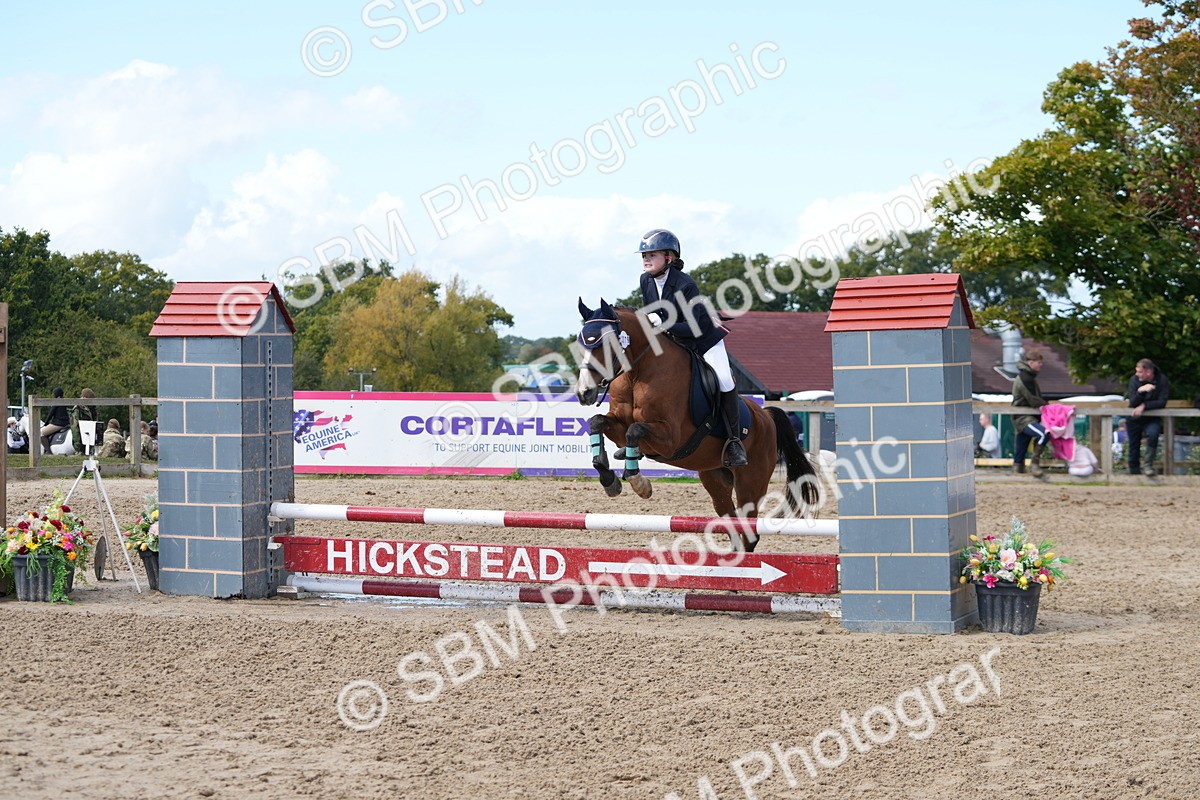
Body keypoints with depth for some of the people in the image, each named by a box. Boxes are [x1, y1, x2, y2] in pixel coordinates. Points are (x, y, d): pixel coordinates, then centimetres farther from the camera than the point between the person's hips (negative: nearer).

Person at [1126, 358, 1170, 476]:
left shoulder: (1162, 381, -12)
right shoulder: (1134, 380, -9)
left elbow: (1162, 403, -16)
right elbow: (1133, 403, -14)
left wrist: (1144, 406, -24)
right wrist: (1140, 391, -32)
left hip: (1152, 418, -2)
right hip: (1134, 418, 2)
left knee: (1153, 433, -33)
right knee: (1134, 448, 4)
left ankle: (1148, 465, -22)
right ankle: (1134, 472, 20)